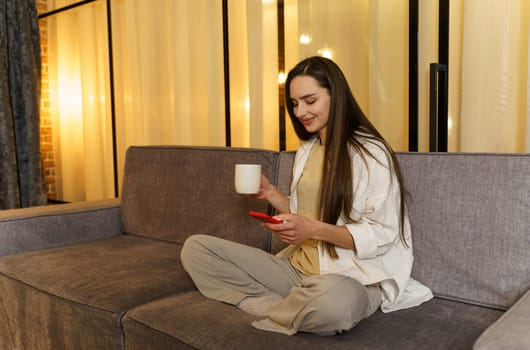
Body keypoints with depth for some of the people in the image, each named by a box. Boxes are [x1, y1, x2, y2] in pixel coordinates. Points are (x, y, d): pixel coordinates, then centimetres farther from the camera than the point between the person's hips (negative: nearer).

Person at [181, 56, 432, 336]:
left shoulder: (371, 152, -10)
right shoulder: (306, 149, 13)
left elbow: (381, 236, -13)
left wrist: (313, 229, -24)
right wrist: (270, 193, 3)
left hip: (353, 276, -6)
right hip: (297, 268, 7)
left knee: (333, 299, -45)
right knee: (195, 248, -4)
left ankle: (266, 306, -12)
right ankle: (289, 306, -13)